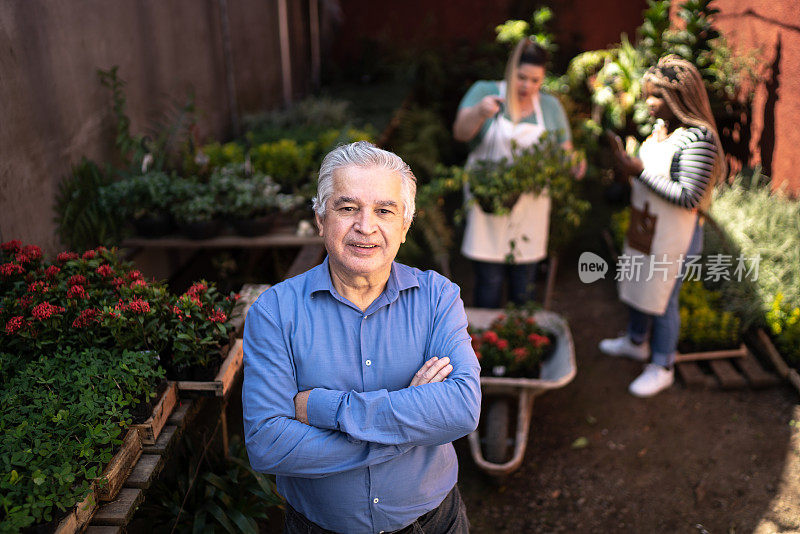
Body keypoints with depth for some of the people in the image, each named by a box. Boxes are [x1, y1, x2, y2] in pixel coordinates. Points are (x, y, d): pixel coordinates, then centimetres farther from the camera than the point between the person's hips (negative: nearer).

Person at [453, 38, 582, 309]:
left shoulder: (551, 106, 9)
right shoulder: (484, 92, -1)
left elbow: (564, 150, 12)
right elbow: (460, 132, -13)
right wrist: (480, 112, -33)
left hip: (530, 206, 3)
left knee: (524, 282, 9)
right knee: (489, 281, -1)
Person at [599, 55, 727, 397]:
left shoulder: (697, 139, -23)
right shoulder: (661, 128, 2)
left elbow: (688, 196, -27)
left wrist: (640, 172, -27)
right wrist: (626, 161, -3)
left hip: (672, 237, -8)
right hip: (644, 227, 8)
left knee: (662, 300, 6)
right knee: (638, 286, 23)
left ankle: (662, 367, 25)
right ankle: (636, 342, 46)